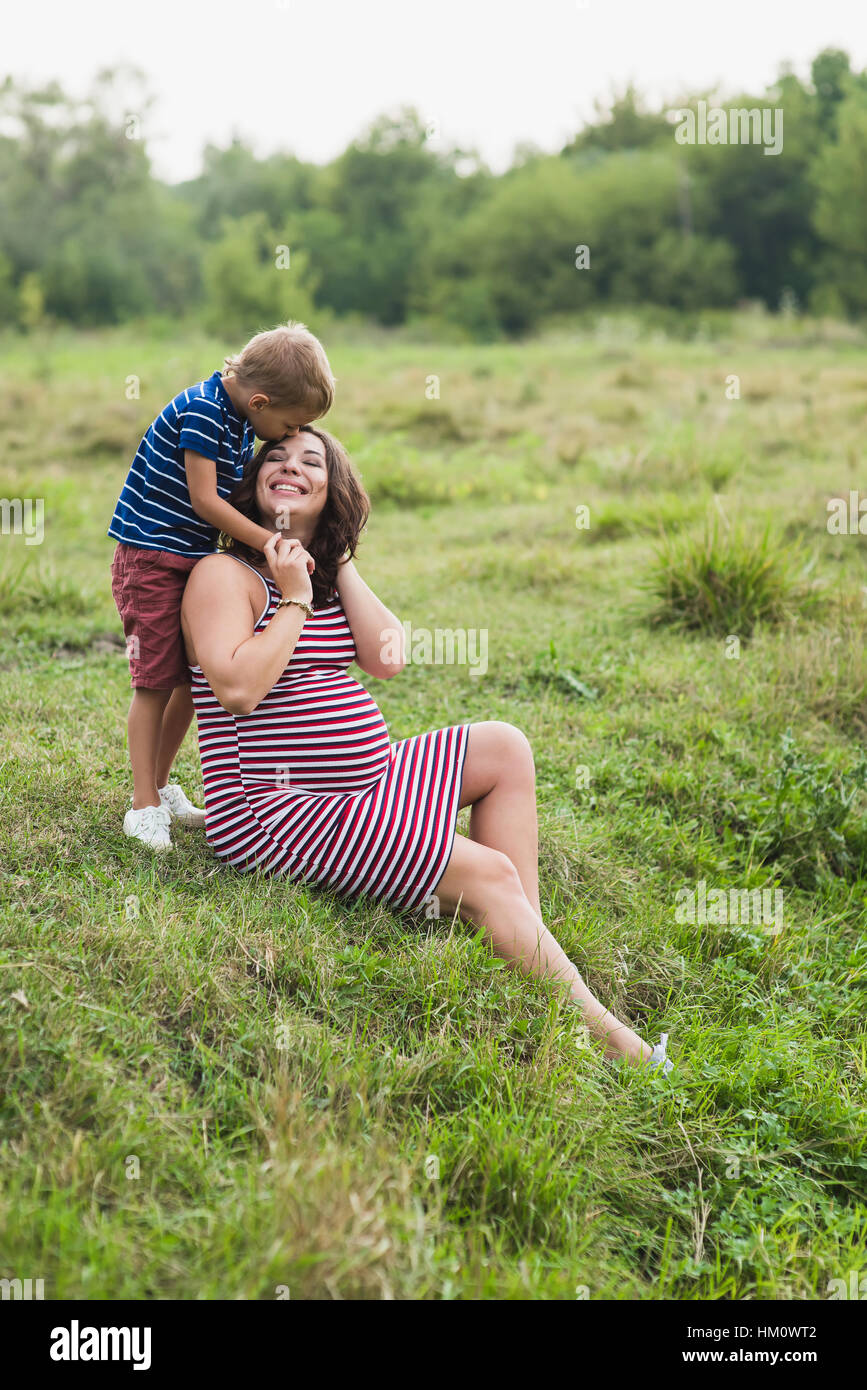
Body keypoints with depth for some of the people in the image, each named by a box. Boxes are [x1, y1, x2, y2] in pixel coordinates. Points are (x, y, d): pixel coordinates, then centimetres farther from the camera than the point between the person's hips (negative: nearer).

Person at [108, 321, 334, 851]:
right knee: (156, 681, -6)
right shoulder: (200, 410, -20)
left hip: (194, 559, 8)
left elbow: (235, 494, 12)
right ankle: (145, 806, 1)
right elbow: (204, 499, -21)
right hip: (151, 558, -8)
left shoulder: (242, 421, 7)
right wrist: (269, 542, -18)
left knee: (194, 679, 10)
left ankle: (160, 786, 25)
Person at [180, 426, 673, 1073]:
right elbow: (238, 688, -24)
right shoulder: (225, 575, -9)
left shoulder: (325, 572, 16)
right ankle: (605, 1036, -9)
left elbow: (386, 659, 3)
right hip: (276, 810, -9)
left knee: (504, 748, 5)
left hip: (364, 786, 9)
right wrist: (294, 600, -15)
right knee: (488, 875, -15)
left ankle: (527, 944, -3)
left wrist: (340, 564, 1)